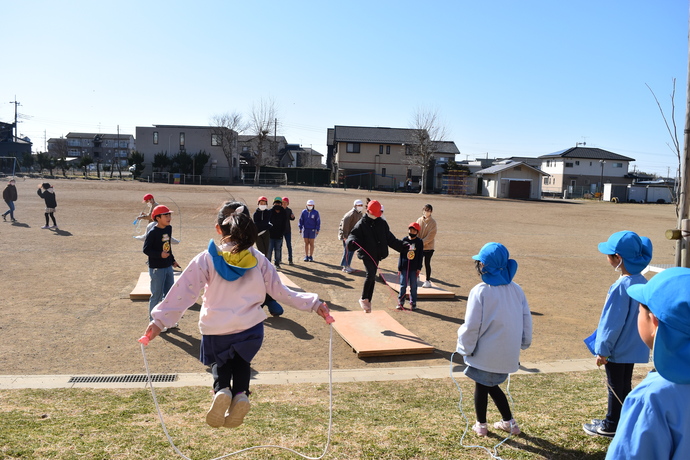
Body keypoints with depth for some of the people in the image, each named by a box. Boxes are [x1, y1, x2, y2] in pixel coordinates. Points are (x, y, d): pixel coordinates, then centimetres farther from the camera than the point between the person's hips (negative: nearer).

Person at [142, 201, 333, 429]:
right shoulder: (257, 258, -3)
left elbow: (184, 293, -12)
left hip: (216, 330, -1)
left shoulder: (207, 259, -9)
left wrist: (159, 320, -10)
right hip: (250, 328, 1)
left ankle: (221, 390, -5)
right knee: (242, 361, 30)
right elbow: (279, 290, -2)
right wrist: (314, 303, 5)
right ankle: (241, 394, 0)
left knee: (221, 362, 28)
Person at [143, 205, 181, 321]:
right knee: (157, 295, 1)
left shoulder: (169, 228, 7)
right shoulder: (153, 232, -16)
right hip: (156, 269, -8)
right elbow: (146, 249, -16)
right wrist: (160, 254, -26)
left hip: (168, 267, 8)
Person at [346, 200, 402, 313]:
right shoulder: (361, 224, -3)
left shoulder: (382, 223, 9)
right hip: (366, 254, -5)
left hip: (377, 254, 5)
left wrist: (401, 247, 16)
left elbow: (390, 238, 17)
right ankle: (363, 299, -5)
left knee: (372, 278, 8)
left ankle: (368, 301, 19)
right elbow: (354, 235, -9)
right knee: (370, 275, -20)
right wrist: (352, 242, -32)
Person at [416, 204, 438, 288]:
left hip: (428, 247, -3)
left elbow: (431, 235, -12)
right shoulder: (419, 220, 3)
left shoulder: (433, 222, -8)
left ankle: (428, 281, 12)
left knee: (427, 263, 2)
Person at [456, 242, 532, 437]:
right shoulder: (516, 289, -3)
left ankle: (481, 425, 28)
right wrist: (523, 343, 20)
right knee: (491, 384, 25)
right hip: (508, 353, 5)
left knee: (481, 385, 14)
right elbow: (526, 319, 6)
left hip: (485, 354, -5)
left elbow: (471, 326, -16)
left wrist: (465, 348, -1)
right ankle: (509, 422, 31)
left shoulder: (480, 292, -19)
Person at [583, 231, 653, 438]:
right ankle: (621, 421, 33)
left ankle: (611, 426, 22)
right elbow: (640, 315, 10)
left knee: (616, 387, 7)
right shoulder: (642, 282, -1)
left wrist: (603, 349, -12)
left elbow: (613, 322, -22)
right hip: (633, 346, 8)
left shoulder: (621, 286, -27)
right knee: (625, 385, 19)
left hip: (617, 348, -8)